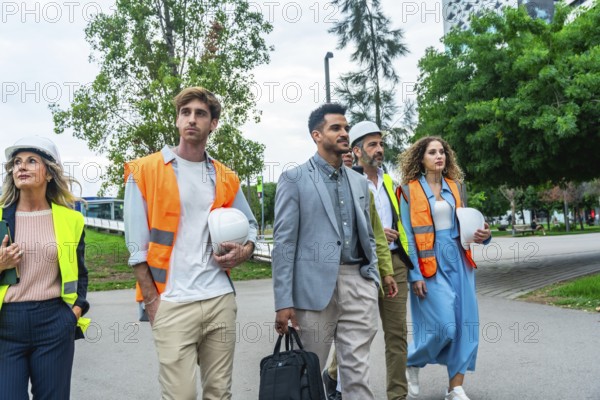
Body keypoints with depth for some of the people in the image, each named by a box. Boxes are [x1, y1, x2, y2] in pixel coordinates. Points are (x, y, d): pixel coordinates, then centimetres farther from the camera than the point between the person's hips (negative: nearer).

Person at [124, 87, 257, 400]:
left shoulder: (225, 179, 10)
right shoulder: (145, 171, -1)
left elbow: (250, 225, 22)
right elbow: (137, 245, -3)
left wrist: (243, 252, 0)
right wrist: (153, 302, -8)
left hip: (220, 299, 4)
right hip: (172, 304, -4)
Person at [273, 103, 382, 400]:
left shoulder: (359, 181, 15)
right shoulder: (294, 178, -1)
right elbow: (283, 241, -6)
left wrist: (373, 278, 8)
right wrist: (284, 300, -11)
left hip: (358, 284, 4)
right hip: (315, 285, -4)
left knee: (357, 372, 5)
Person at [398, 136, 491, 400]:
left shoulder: (455, 186, 12)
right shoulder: (410, 190, -3)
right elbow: (407, 235, -7)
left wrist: (482, 235, -3)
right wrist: (415, 274, -12)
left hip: (458, 259, 5)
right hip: (430, 262, -5)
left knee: (465, 323, 2)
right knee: (443, 325, -10)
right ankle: (412, 362, 20)